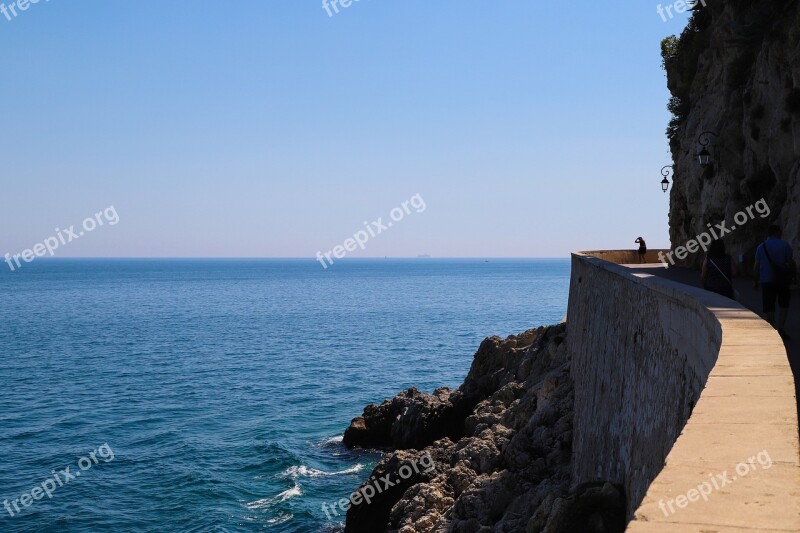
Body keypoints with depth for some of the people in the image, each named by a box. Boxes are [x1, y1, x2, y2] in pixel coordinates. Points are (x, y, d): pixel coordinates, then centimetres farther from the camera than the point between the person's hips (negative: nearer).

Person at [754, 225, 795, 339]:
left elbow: (756, 266, 4)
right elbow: (790, 262, -2)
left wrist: (756, 281, 10)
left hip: (766, 281, 1)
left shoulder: (761, 247, 4)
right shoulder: (785, 245, 0)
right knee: (784, 306, 13)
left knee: (769, 308, 4)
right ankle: (781, 327, -3)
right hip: (782, 280, -1)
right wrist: (793, 276, 8)